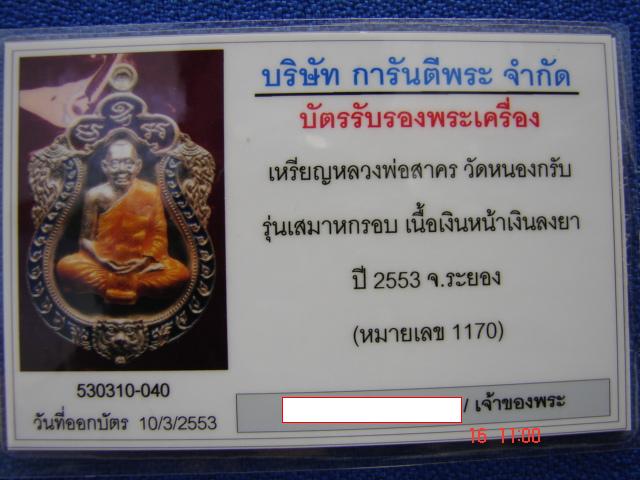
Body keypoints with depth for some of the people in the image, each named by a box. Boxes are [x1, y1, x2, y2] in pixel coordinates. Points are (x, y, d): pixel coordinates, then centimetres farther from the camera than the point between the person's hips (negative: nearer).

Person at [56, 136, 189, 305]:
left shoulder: (150, 192, -4)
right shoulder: (96, 195, -4)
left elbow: (159, 234, -4)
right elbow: (86, 238, -2)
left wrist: (145, 259, -19)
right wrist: (102, 260, -19)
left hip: (141, 262, 0)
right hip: (103, 262, 0)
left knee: (180, 273, -25)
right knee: (65, 266, -26)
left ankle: (107, 286, -17)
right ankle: (138, 289, -19)